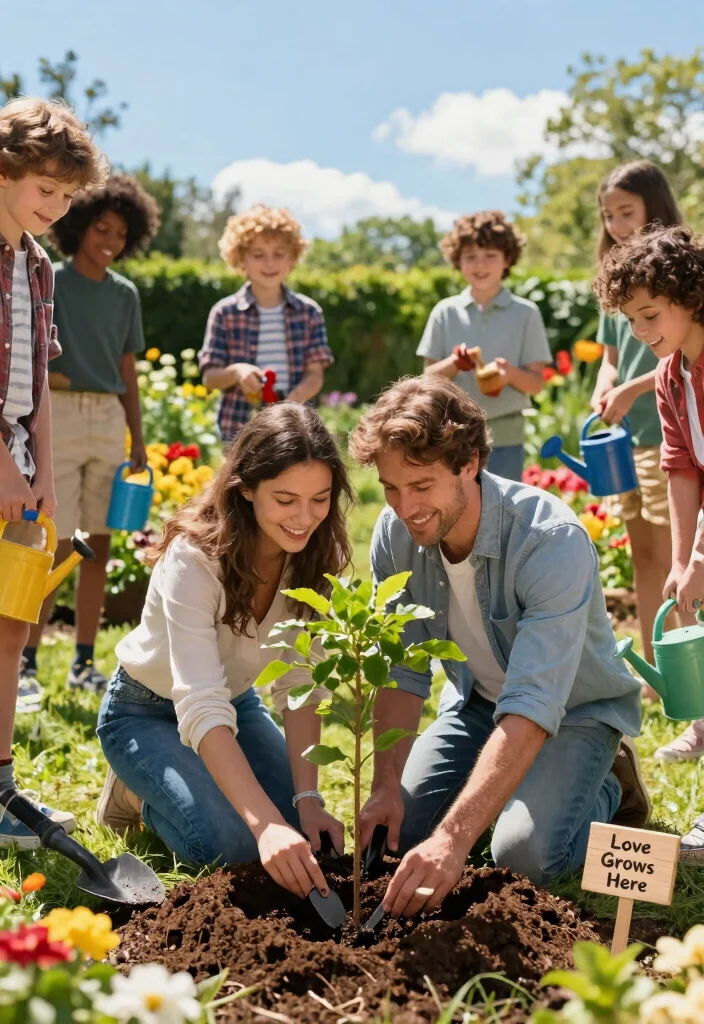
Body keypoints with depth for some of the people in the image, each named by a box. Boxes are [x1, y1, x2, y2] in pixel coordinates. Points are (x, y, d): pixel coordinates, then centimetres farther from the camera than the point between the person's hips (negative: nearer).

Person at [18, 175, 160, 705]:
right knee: (56, 545, -9)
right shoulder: (48, 280, -2)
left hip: (109, 420, 5)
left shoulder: (125, 293, 12)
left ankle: (84, 664, 14)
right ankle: (27, 665, -2)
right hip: (59, 415, -5)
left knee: (99, 544, 6)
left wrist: (138, 441, 13)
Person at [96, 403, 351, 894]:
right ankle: (139, 792, 5)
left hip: (237, 702, 6)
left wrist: (308, 798, -29)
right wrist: (266, 823, -53)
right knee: (231, 842, -27)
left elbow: (302, 686, -16)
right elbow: (202, 709, -42)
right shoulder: (194, 559, -34)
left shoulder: (313, 557, -17)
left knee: (309, 834, -11)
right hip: (147, 711, -6)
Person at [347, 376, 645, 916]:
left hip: (574, 709, -5)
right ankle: (498, 784, 19)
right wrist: (387, 785, -22)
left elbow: (533, 709, -43)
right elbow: (402, 671, -9)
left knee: (527, 854, -26)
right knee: (399, 829, -9)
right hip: (477, 699, 5)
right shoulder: (395, 533, -17)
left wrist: (453, 838, -50)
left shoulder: (553, 542, -36)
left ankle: (609, 787, 6)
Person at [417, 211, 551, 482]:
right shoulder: (446, 312, 3)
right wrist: (453, 364, -16)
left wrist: (511, 373, -22)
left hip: (504, 437, -1)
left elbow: (536, 383, -1)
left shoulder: (525, 313, -1)